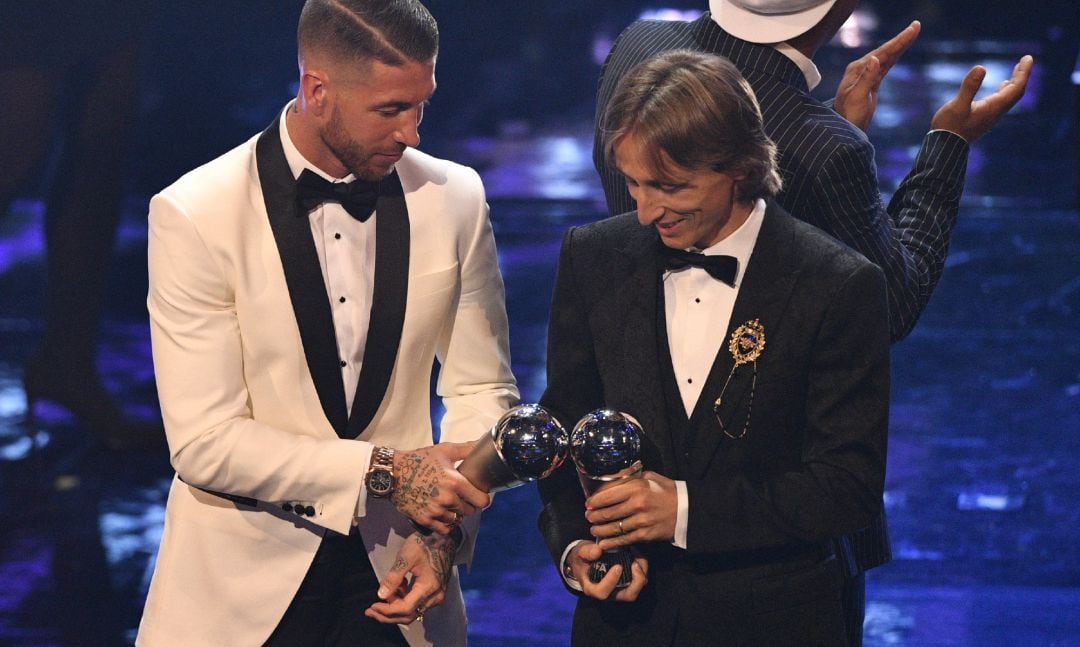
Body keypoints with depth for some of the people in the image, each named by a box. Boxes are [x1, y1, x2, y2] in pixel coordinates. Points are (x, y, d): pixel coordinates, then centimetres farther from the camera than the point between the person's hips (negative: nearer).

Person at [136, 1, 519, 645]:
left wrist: (443, 532, -10)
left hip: (394, 573, 3)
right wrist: (382, 471, -20)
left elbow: (482, 391, 5)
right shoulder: (193, 214, -13)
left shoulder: (455, 198, -2)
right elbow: (204, 441, -16)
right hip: (241, 588, -3)